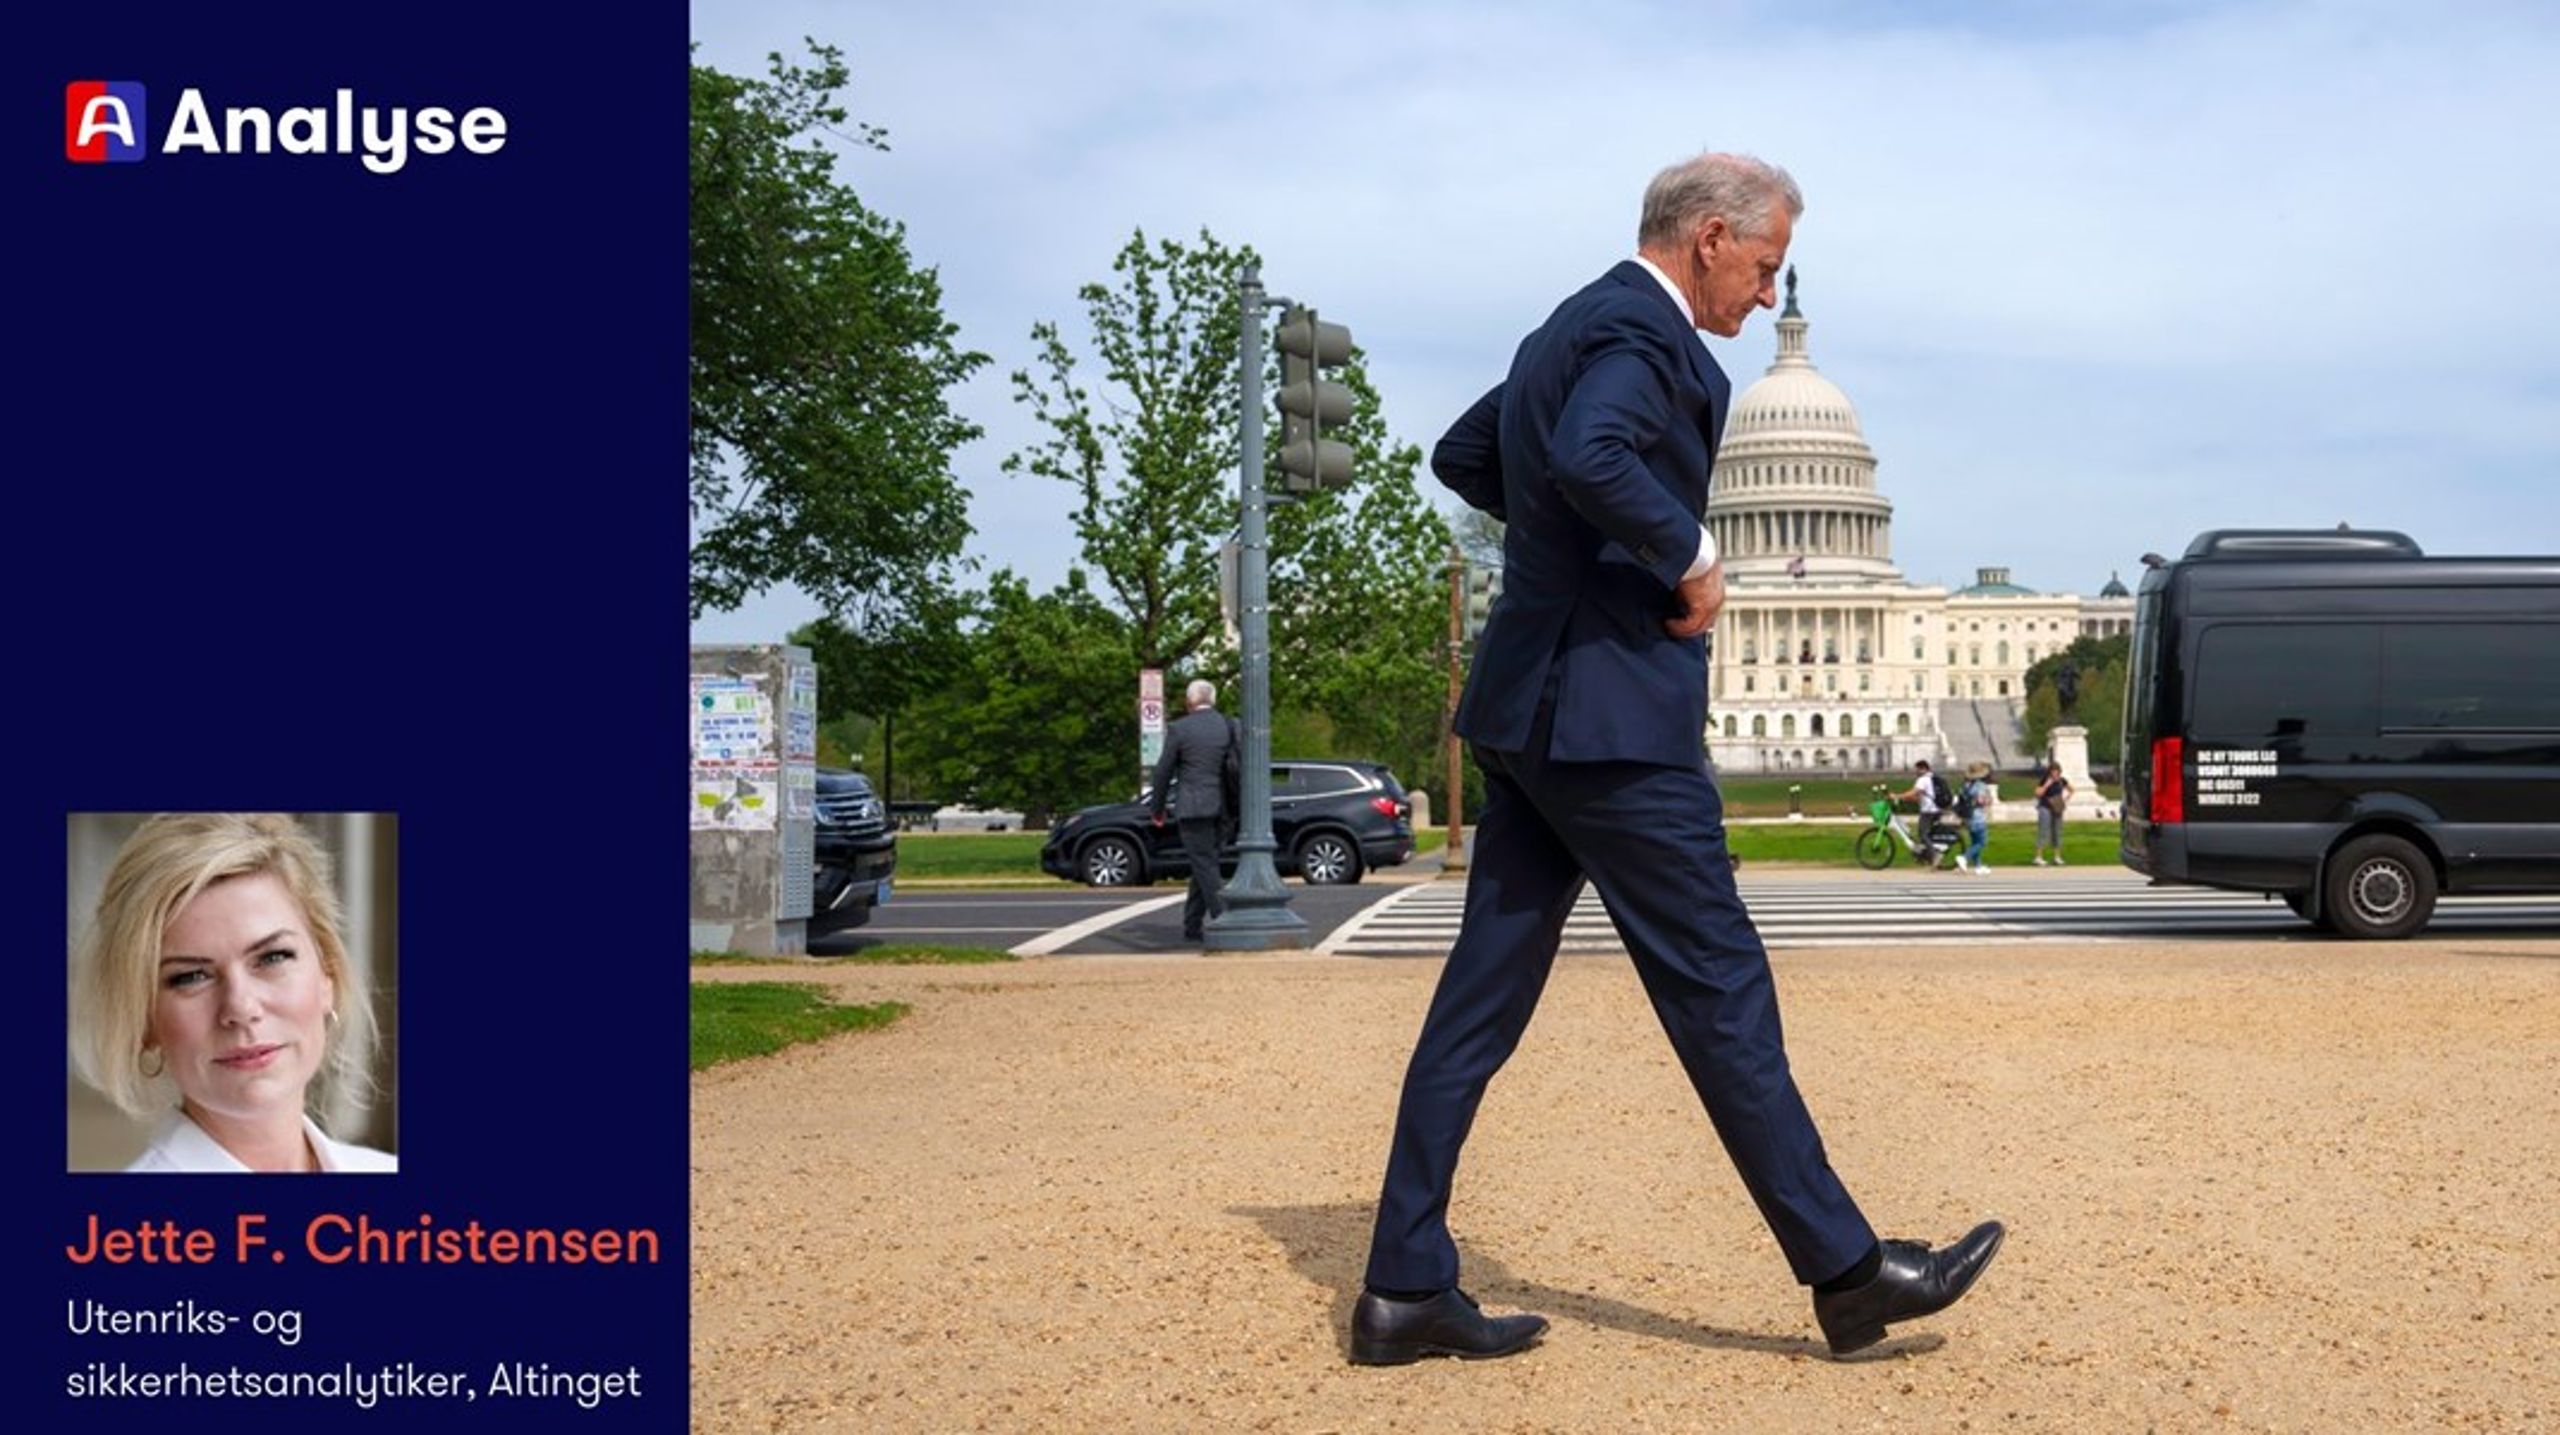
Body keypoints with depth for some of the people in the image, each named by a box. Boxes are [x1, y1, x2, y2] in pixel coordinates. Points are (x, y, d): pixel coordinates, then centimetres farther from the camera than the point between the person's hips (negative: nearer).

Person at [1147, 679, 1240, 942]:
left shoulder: (1179, 728, -5)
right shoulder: (1230, 726, 6)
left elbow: (1163, 771, 0)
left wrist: (1157, 807, 12)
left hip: (1192, 807, -5)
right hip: (1219, 807, 5)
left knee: (1205, 866, -4)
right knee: (1203, 864, 13)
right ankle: (1192, 927, 17)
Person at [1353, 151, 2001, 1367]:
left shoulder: (1568, 329, 18)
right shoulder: (1641, 331, -12)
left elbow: (1460, 458, 30)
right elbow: (1590, 454, -33)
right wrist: (1686, 555, -18)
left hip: (1531, 707, 10)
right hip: (1608, 712, -10)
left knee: (1485, 996, 8)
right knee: (1719, 989, -1)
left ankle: (1405, 1288, 10)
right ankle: (1845, 1268, 11)